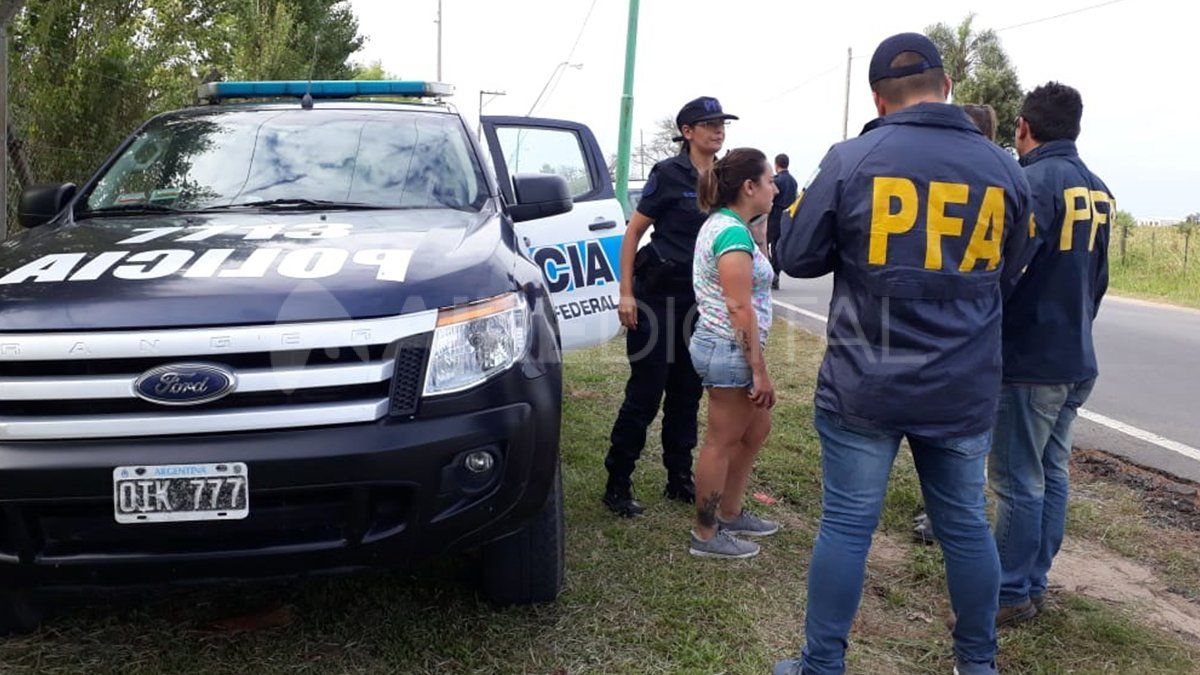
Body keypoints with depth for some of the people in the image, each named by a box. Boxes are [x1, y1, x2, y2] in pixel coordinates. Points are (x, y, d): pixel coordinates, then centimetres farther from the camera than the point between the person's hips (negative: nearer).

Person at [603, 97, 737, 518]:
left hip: (700, 298, 6)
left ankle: (680, 479, 25)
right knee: (646, 392, -3)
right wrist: (626, 292, -13)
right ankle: (617, 484, 8)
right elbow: (633, 231, -8)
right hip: (659, 294, -6)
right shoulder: (668, 174, -8)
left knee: (688, 391, 12)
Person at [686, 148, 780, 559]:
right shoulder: (734, 232, -19)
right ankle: (706, 536, 15)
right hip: (730, 351, -10)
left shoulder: (718, 224, 13)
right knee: (721, 443, 1)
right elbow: (739, 308, -23)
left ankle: (730, 513, 33)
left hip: (719, 345, 10)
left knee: (757, 429, 21)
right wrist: (760, 370, -19)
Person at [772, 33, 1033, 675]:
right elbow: (1006, 270, 15)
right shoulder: (1004, 168, 3)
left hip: (865, 386, -3)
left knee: (846, 525, 6)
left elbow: (796, 255, -3)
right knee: (965, 523, 17)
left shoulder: (851, 159, -9)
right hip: (964, 390, 4)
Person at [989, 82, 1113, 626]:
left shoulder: (1035, 180, -16)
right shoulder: (1099, 191, 11)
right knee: (1051, 474, 14)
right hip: (1077, 359, 9)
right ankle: (1034, 583, 24)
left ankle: (1011, 594, 8)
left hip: (1029, 358, -9)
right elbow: (1098, 278, 18)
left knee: (1017, 480, -1)